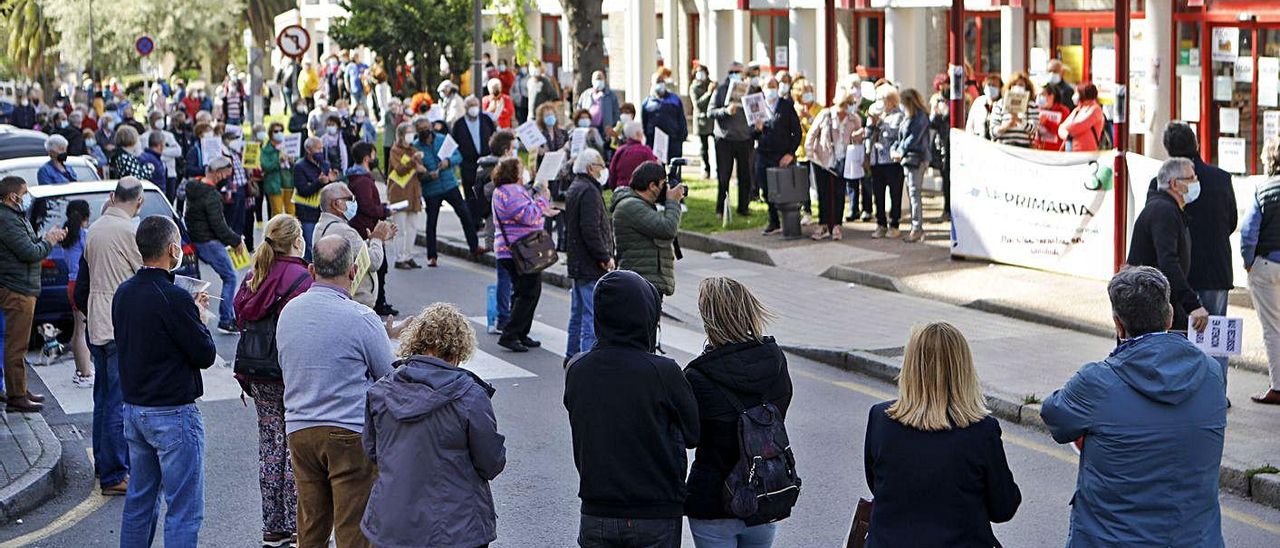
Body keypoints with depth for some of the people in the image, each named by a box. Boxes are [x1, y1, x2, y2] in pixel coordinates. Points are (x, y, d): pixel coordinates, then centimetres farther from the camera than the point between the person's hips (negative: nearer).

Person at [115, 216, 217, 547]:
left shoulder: (124, 293, 5)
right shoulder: (174, 298, -19)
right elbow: (206, 355, -15)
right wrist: (200, 318, 4)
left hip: (134, 409, 8)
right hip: (173, 414, -8)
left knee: (139, 500, 17)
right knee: (184, 509, -3)